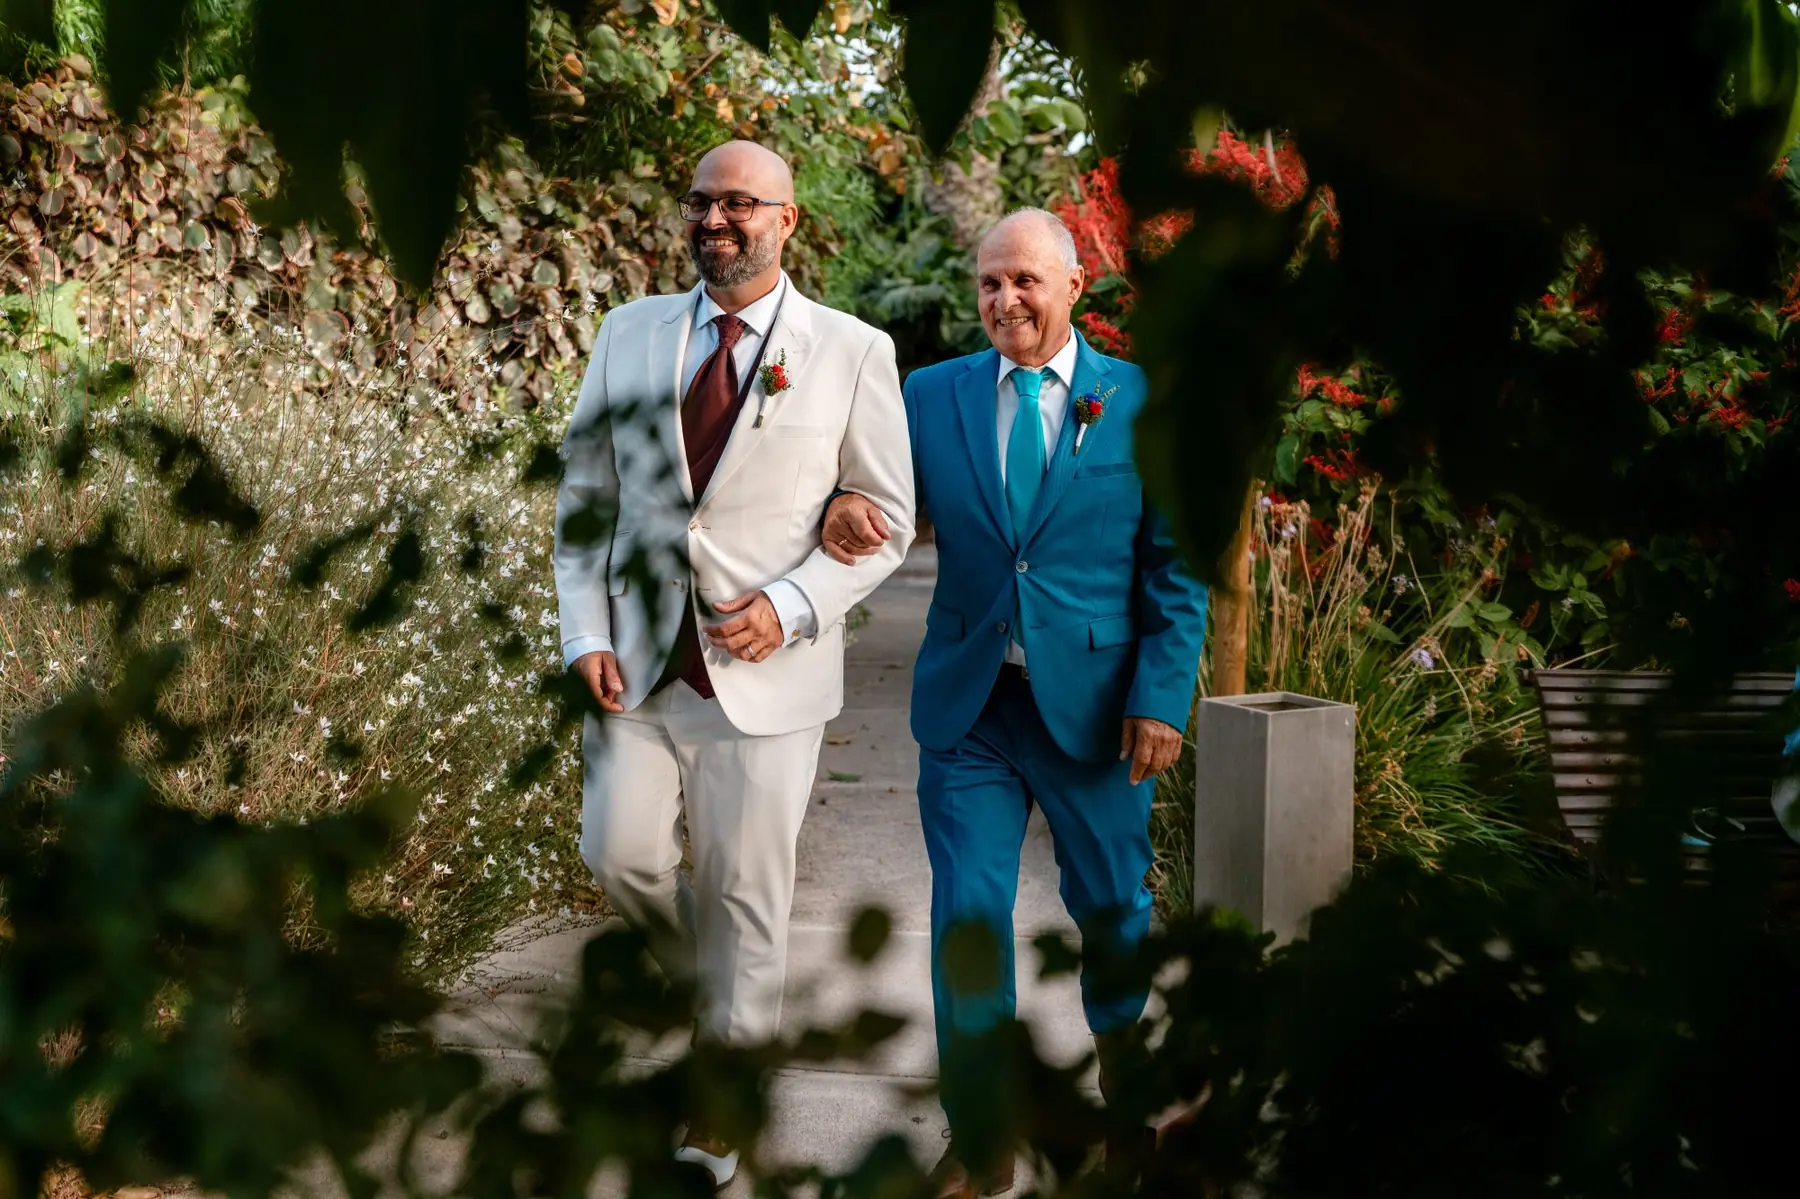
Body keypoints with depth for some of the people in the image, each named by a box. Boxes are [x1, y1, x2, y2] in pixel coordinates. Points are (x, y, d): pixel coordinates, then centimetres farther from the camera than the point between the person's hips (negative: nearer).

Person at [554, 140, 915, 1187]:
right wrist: (586, 632, -1)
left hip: (763, 669, -2)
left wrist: (791, 607, -14)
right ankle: (710, 982, 26)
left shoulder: (853, 353, -2)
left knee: (744, 896, 3)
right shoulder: (631, 334, 7)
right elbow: (585, 492, 10)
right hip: (639, 661, 3)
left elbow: (886, 520, 1)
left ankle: (718, 1113, 18)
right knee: (622, 856, -7)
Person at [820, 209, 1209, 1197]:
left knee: (1111, 904, 14)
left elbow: (1178, 568, -1)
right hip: (968, 706, 1)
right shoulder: (931, 395, 5)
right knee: (966, 918, 0)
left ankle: (1124, 1065, 41)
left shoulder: (1145, 402, -1)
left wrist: (1162, 697, -9)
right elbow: (891, 508, 4)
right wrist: (840, 514, -20)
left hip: (1095, 702, -1)